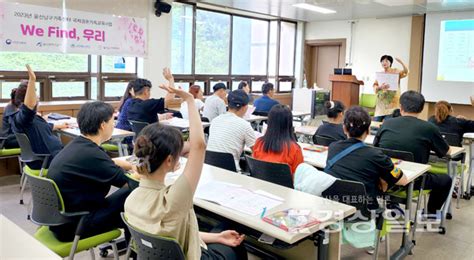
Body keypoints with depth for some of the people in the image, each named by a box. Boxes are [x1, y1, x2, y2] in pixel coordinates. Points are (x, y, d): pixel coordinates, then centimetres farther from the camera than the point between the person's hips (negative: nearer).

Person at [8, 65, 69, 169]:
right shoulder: (20, 117, -24)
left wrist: (59, 126, 42)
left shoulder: (26, 117, 8)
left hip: (49, 153, 11)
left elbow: (44, 127, 26)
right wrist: (32, 80, -57)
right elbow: (29, 106, -49)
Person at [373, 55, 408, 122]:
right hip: (381, 101, 3)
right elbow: (374, 87, 3)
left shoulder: (396, 72, 5)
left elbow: (406, 72, -15)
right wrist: (380, 87, -20)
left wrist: (401, 62, -31)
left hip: (392, 102, -3)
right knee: (375, 122, 0)